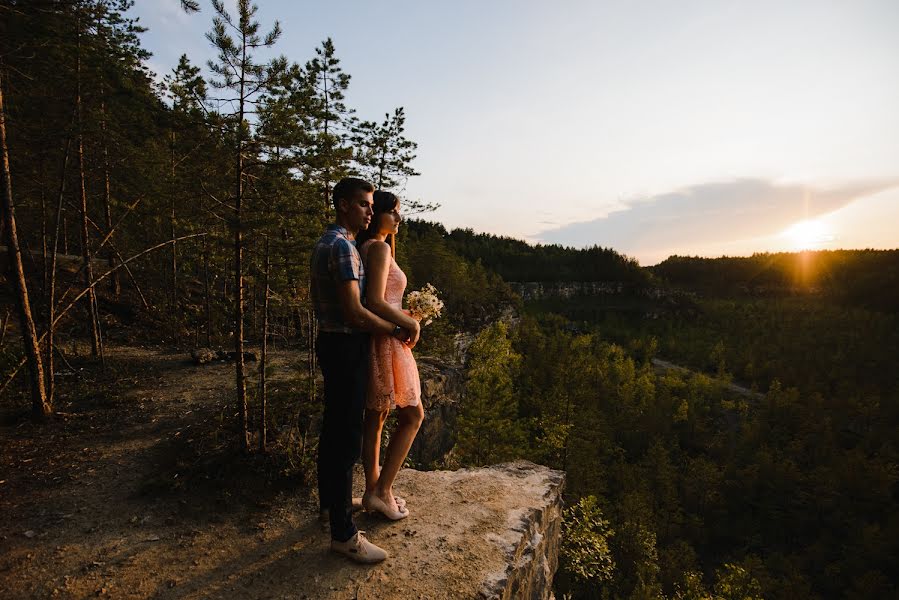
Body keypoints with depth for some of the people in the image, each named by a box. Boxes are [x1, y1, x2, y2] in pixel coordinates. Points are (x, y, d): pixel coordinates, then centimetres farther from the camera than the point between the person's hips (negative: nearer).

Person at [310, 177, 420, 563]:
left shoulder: (324, 243, 14)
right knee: (347, 438, -4)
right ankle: (343, 533, 7)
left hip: (331, 341, 11)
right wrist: (397, 331, -14)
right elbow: (355, 313, -26)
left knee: (333, 428, 21)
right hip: (346, 347, -11)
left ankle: (331, 500, 38)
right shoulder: (343, 246, -19)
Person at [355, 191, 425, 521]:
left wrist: (404, 314, 12)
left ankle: (373, 491, 27)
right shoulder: (380, 248, -14)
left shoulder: (367, 248, 15)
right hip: (385, 342, -10)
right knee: (412, 415, 3)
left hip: (374, 340, 10)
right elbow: (375, 302, -23)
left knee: (375, 418, 15)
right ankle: (381, 492, 9)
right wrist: (410, 323, -12)